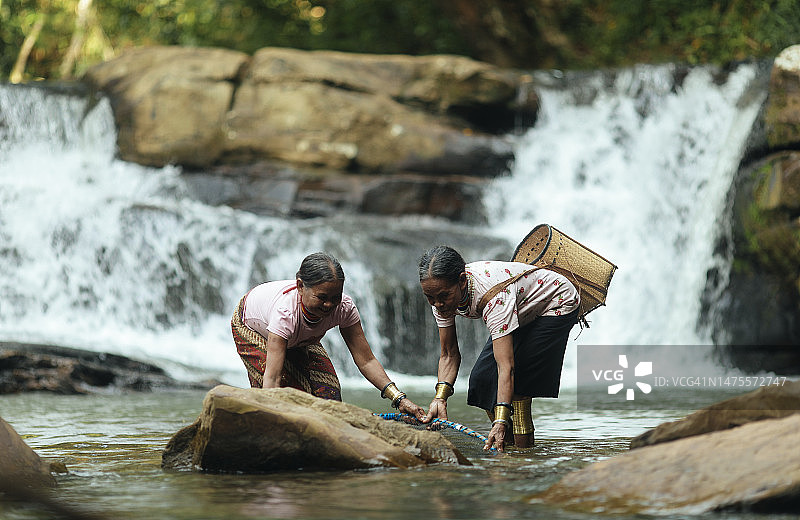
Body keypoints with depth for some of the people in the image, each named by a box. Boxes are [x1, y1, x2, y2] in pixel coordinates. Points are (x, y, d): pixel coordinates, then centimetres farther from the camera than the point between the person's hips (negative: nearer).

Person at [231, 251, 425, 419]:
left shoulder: (343, 307, -34)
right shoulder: (285, 312, -47)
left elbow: (365, 360, -28)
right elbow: (272, 378, -50)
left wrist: (399, 398, -38)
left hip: (300, 339, 5)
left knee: (328, 393, -12)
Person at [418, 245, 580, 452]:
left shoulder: (493, 295, -41)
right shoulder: (442, 292, -20)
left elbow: (506, 366, -45)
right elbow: (449, 355, -11)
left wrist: (501, 421, -52)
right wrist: (440, 398, -28)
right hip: (524, 314, 8)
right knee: (481, 377, -5)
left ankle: (524, 447, -10)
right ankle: (505, 442, 12)